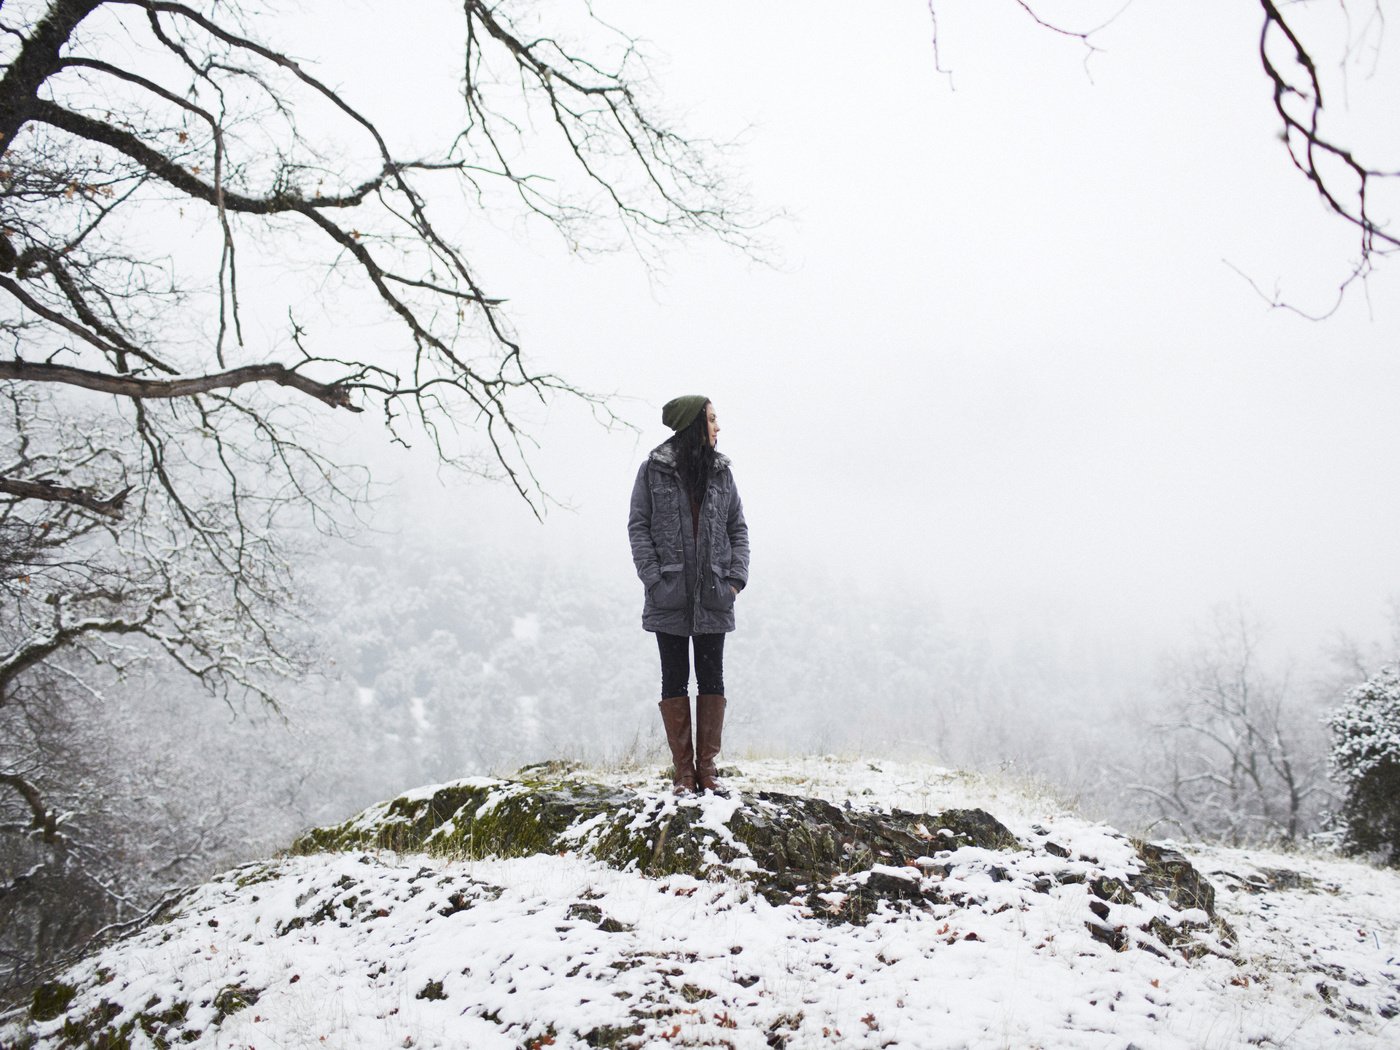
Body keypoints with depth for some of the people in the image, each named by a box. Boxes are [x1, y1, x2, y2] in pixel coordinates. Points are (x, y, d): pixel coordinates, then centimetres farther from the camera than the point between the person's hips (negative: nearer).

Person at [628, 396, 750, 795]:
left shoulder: (721, 470, 8)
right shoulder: (654, 469, -1)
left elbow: (738, 527, 10)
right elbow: (638, 525, -2)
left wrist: (736, 578, -1)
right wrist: (653, 578, -11)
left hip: (713, 597, 3)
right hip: (670, 596, -3)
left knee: (712, 679, 5)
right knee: (675, 680, 4)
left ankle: (707, 767, 13)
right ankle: (682, 771, 10)